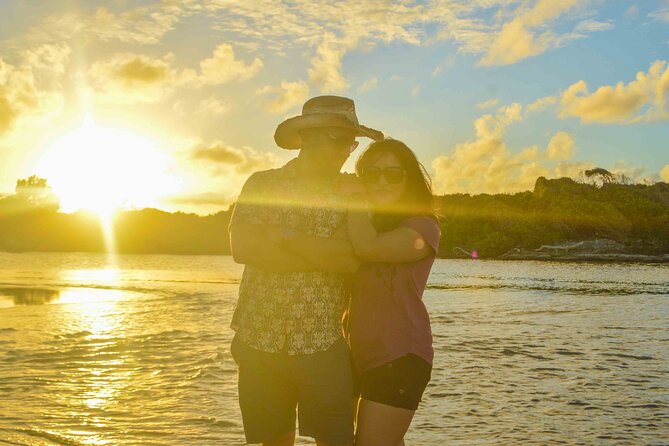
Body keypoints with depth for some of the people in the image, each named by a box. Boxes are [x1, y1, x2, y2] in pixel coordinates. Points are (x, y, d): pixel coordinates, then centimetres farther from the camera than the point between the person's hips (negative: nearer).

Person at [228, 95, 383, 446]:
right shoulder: (262, 184, 6)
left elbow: (353, 259, -9)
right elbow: (241, 248, -10)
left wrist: (284, 236, -10)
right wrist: (326, 255, -8)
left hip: (323, 342, 0)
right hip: (260, 340, 1)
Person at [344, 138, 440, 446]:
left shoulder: (422, 227, -9)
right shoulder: (364, 224, 14)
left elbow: (367, 248, -26)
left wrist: (357, 198, -14)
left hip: (399, 359, -8)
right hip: (359, 356, 8)